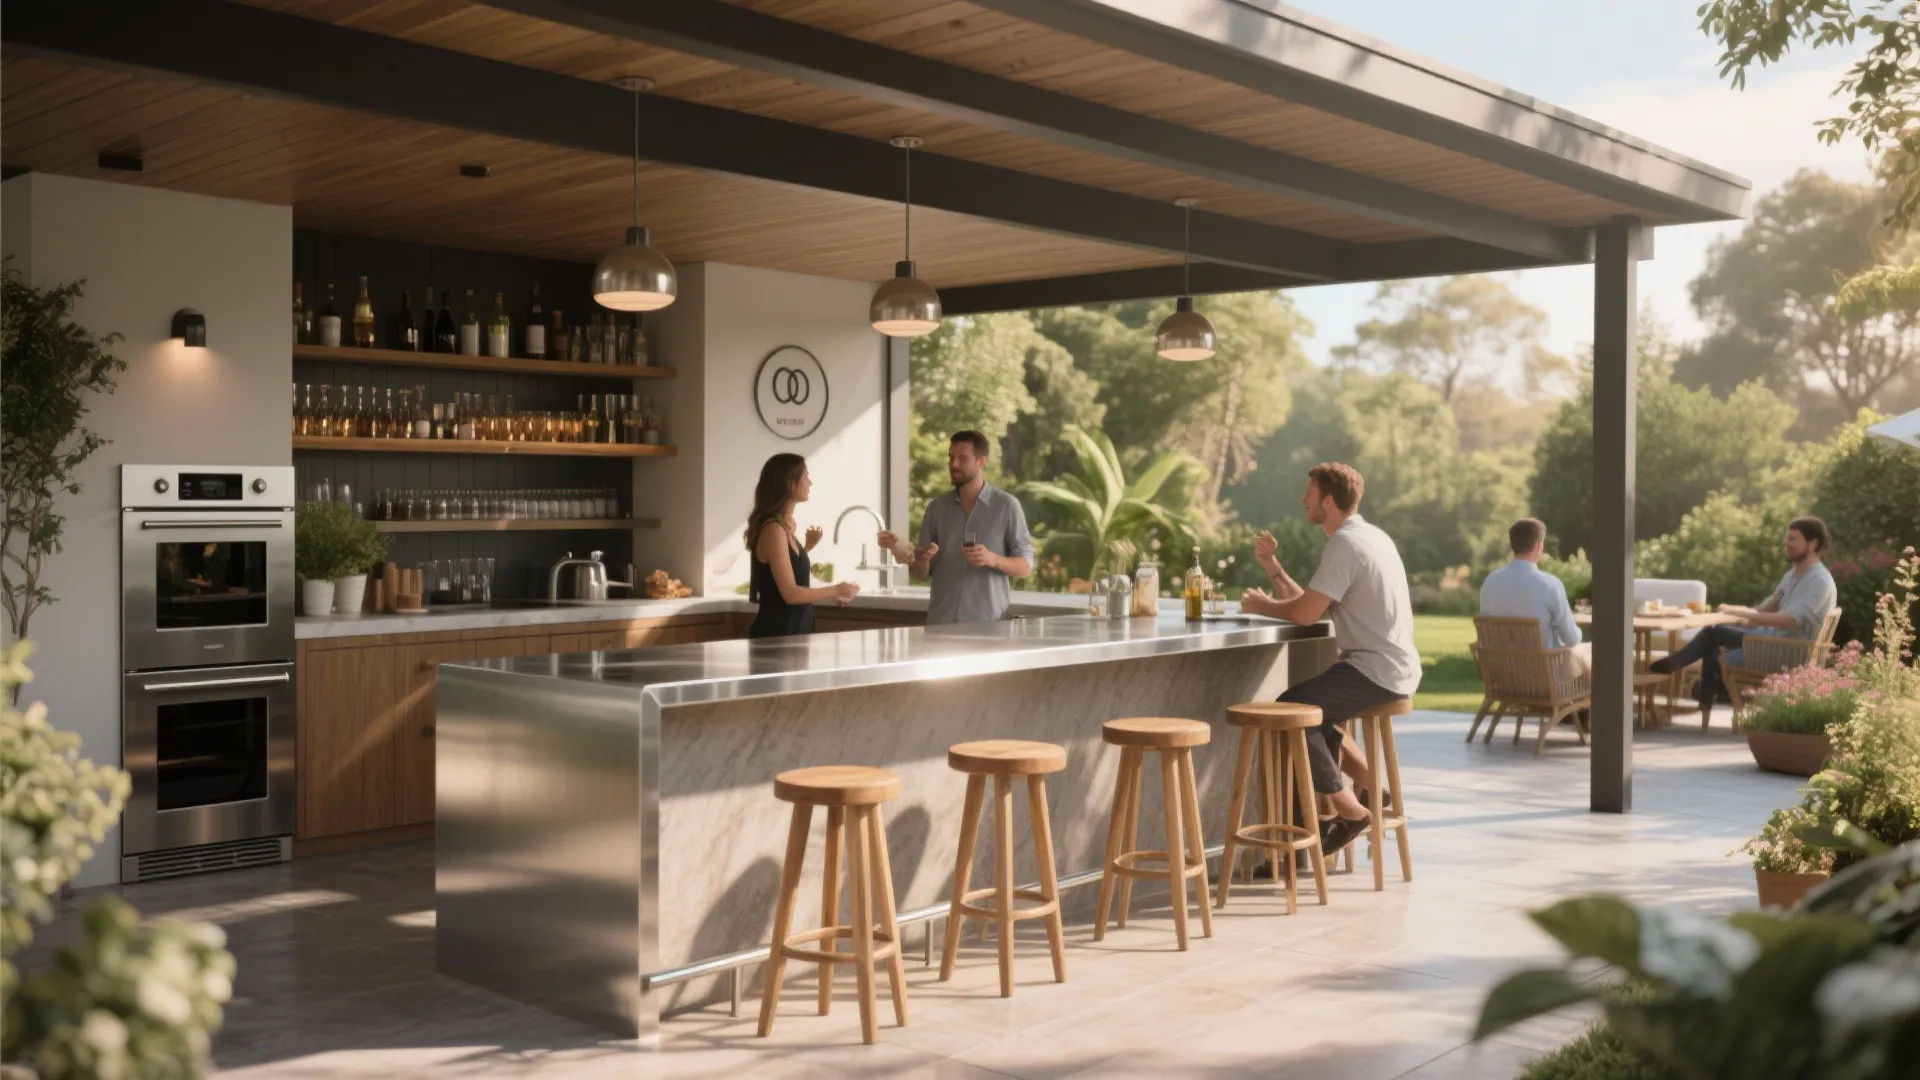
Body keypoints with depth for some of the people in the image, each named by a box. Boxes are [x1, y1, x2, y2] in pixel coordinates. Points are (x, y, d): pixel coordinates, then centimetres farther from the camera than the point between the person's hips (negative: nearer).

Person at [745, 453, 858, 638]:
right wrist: (836, 590, -9)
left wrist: (807, 546, 14)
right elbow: (790, 593, -20)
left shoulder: (786, 525, 12)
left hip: (791, 629, 9)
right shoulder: (774, 528, -17)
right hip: (776, 633, -9)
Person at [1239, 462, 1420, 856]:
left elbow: (1306, 613, -20)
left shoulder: (1345, 542, -15)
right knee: (1304, 706, 22)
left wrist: (1263, 606, -3)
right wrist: (1272, 567, 8)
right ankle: (1370, 787, 22)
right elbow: (1309, 603, 14)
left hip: (1376, 671, -11)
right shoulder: (1367, 536, 17)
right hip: (1389, 668, 11)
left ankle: (1349, 811, -7)